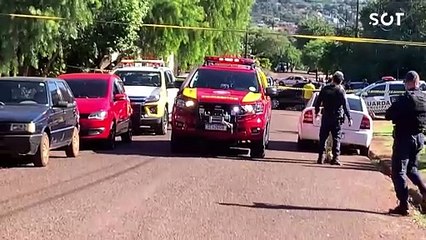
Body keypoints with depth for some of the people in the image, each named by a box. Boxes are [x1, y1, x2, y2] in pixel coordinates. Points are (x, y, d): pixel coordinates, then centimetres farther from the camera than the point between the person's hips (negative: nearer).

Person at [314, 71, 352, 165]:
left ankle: (321, 157, 8)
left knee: (323, 137, 10)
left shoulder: (325, 89, 1)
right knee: (336, 138, 2)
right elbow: (345, 106, -10)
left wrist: (316, 112, 22)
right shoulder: (341, 91, -8)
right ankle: (335, 158, -5)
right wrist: (349, 118, -3)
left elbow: (318, 102, 6)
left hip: (326, 117, 2)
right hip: (337, 118, -2)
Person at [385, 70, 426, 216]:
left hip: (404, 138, -7)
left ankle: (403, 206, -2)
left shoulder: (405, 99, -17)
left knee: (398, 172, 1)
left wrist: (398, 116, 4)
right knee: (411, 168, 25)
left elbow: (388, 115, -14)